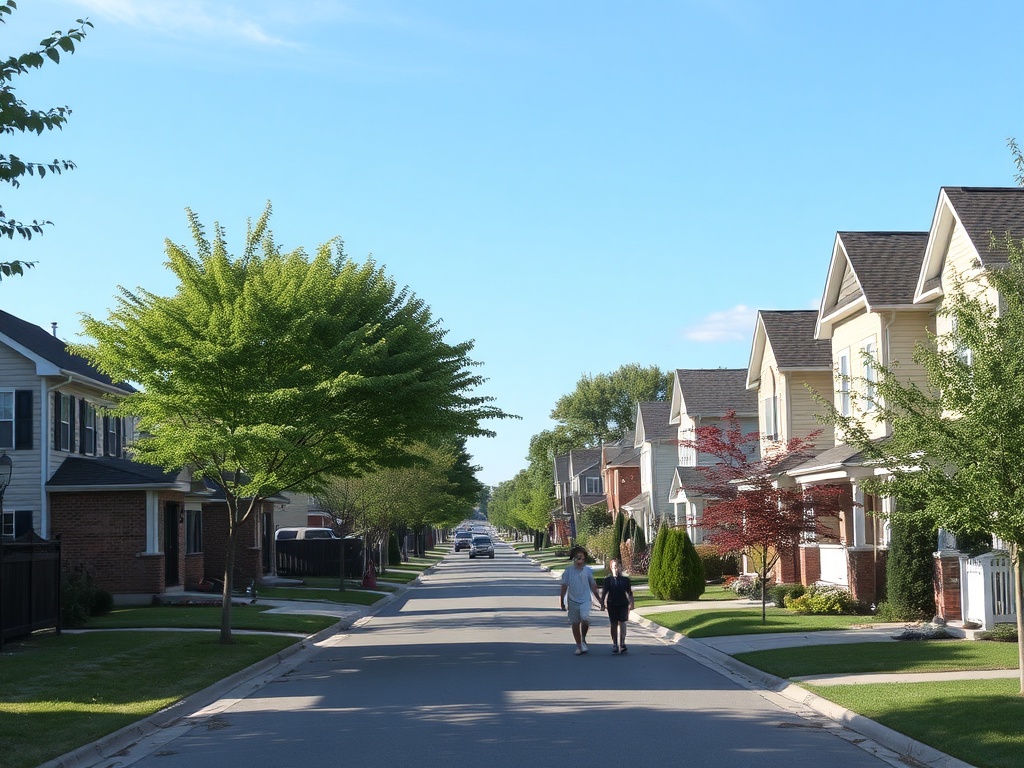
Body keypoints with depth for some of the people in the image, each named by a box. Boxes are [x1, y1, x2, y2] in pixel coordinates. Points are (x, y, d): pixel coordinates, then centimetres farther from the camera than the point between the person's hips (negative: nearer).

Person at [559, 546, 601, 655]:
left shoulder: (588, 570, 3)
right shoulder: (568, 571, -1)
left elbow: (593, 586, 13)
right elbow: (564, 587, 2)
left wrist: (600, 600, 17)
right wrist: (562, 603, -1)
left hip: (585, 600, -1)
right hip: (573, 601, 1)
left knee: (585, 618, -23)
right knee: (575, 624, 6)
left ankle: (583, 640, -1)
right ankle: (579, 646, 20)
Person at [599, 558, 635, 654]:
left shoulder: (625, 579, 2)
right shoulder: (608, 579, -1)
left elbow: (629, 593, 8)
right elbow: (604, 593, 1)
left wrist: (631, 603, 5)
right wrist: (602, 604, -3)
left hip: (623, 604, 0)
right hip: (612, 605, 0)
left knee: (622, 623, -7)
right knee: (614, 624, 4)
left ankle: (622, 643, -2)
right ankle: (615, 645, 12)